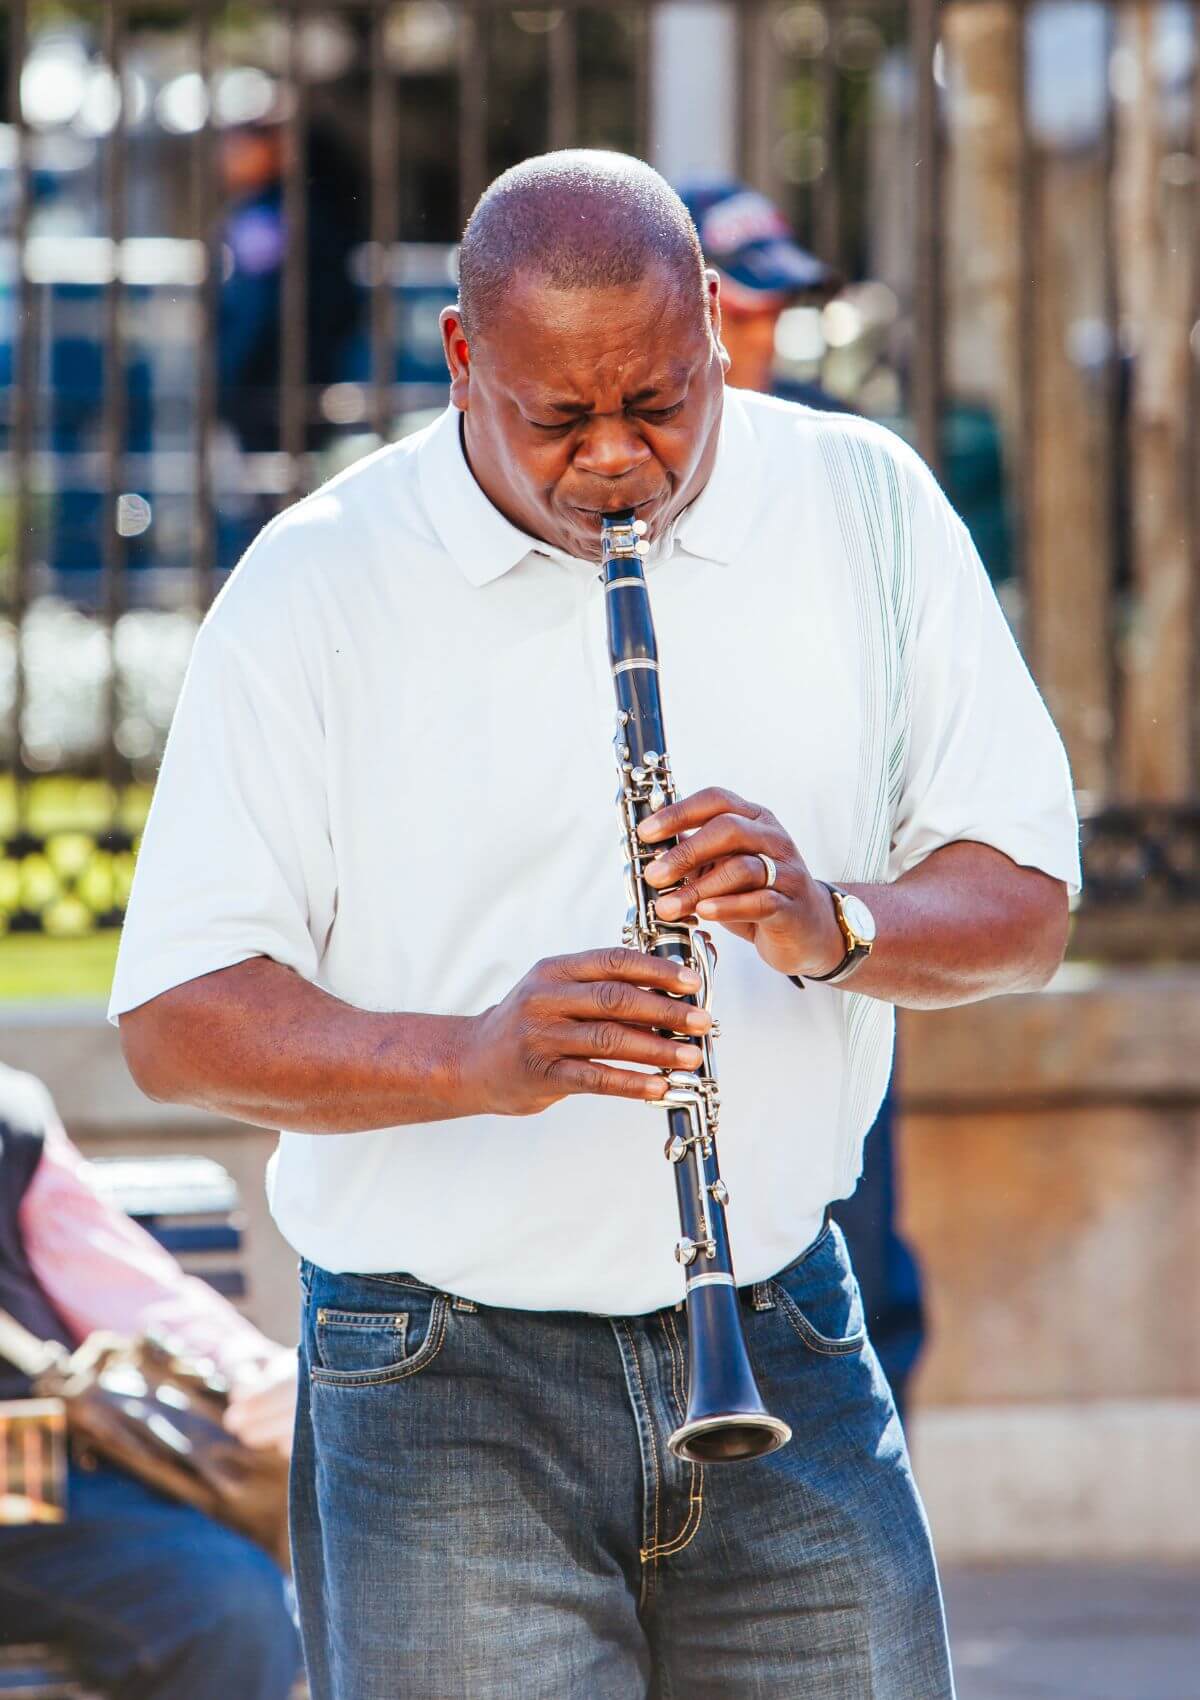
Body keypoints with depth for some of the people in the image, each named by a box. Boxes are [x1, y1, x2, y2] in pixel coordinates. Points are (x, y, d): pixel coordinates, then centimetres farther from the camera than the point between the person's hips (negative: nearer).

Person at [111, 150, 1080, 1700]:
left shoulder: (865, 510, 3)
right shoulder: (317, 590, -4)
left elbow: (1023, 907, 5)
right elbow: (174, 1021, -8)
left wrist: (835, 925, -17)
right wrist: (475, 1060, -25)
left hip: (787, 1344, 3)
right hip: (444, 1391, -3)